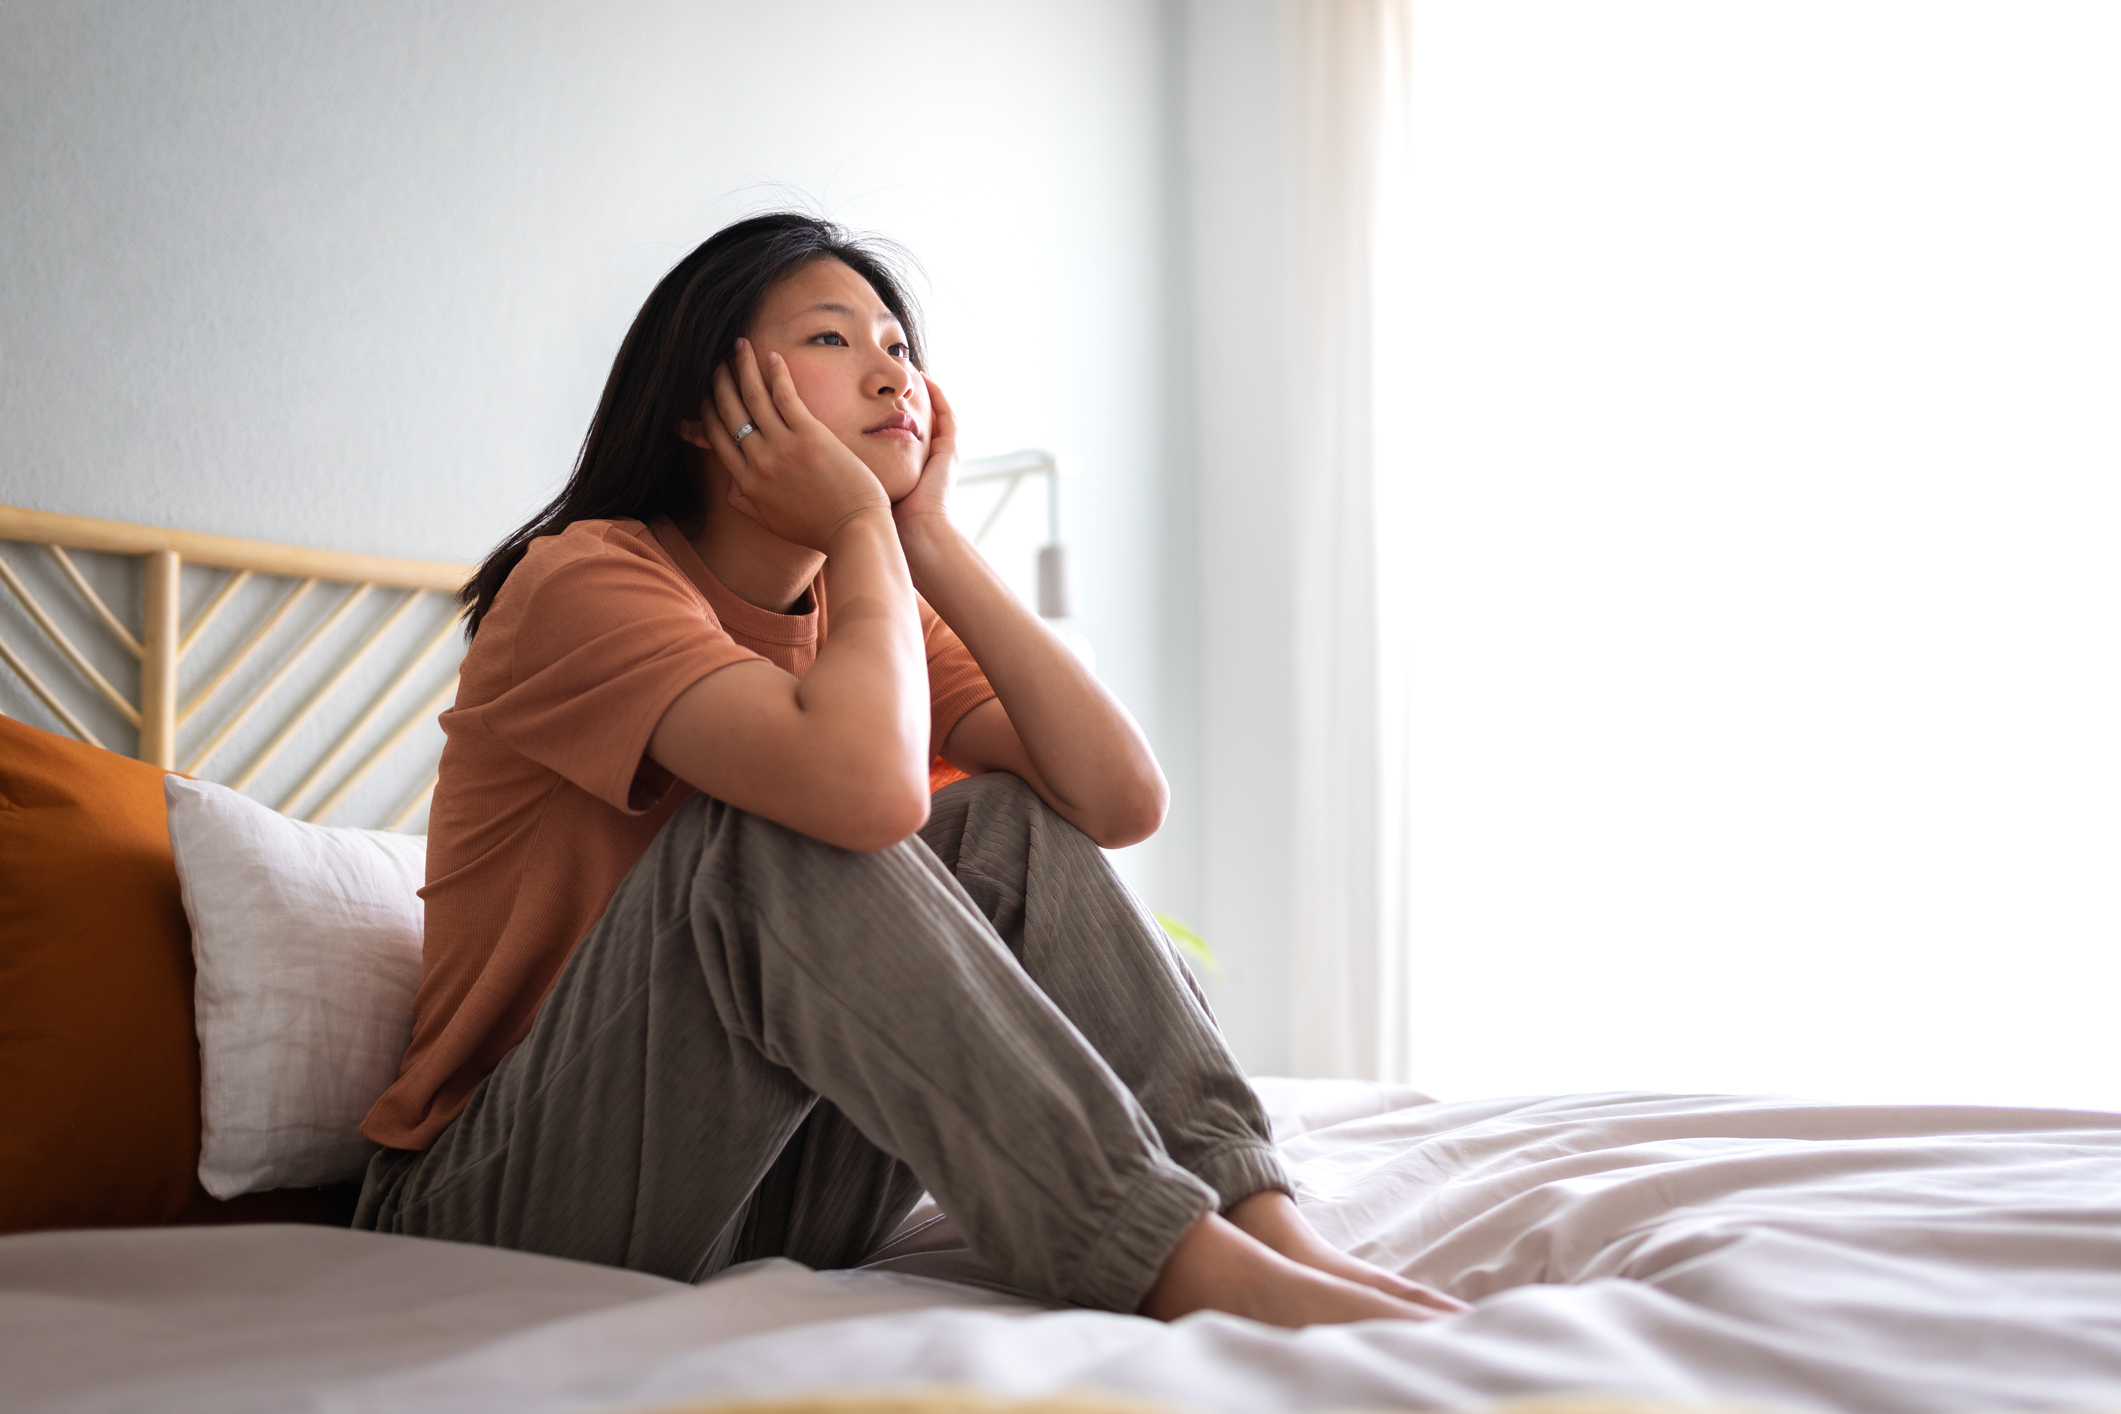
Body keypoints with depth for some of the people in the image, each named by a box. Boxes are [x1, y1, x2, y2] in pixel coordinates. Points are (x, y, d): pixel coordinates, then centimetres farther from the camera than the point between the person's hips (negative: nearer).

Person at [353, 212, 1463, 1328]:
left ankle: (1264, 1225, -22)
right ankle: (1185, 1266, -33)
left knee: (1009, 824, -11)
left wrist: (931, 539, -9)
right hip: (517, 1205, -6)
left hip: (764, 1208, 6)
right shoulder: (584, 579, -16)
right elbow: (867, 785, -36)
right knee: (778, 830, -30)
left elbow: (1122, 801, -11)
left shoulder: (866, 610, 7)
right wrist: (862, 527, -18)